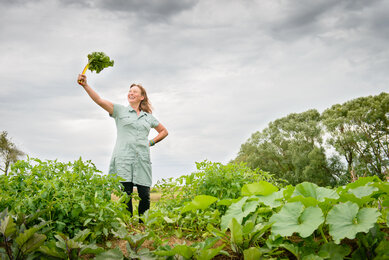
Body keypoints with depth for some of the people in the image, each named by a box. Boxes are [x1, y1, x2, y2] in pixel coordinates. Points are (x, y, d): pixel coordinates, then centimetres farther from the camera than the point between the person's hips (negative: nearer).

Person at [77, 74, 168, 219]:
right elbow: (99, 100, -2)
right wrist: (85, 85, -15)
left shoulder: (148, 117, 19)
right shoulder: (120, 111, 11)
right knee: (126, 194, -8)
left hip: (142, 160, 2)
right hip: (123, 159, -2)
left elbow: (164, 131, 31)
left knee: (145, 195, -3)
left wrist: (151, 142, 15)